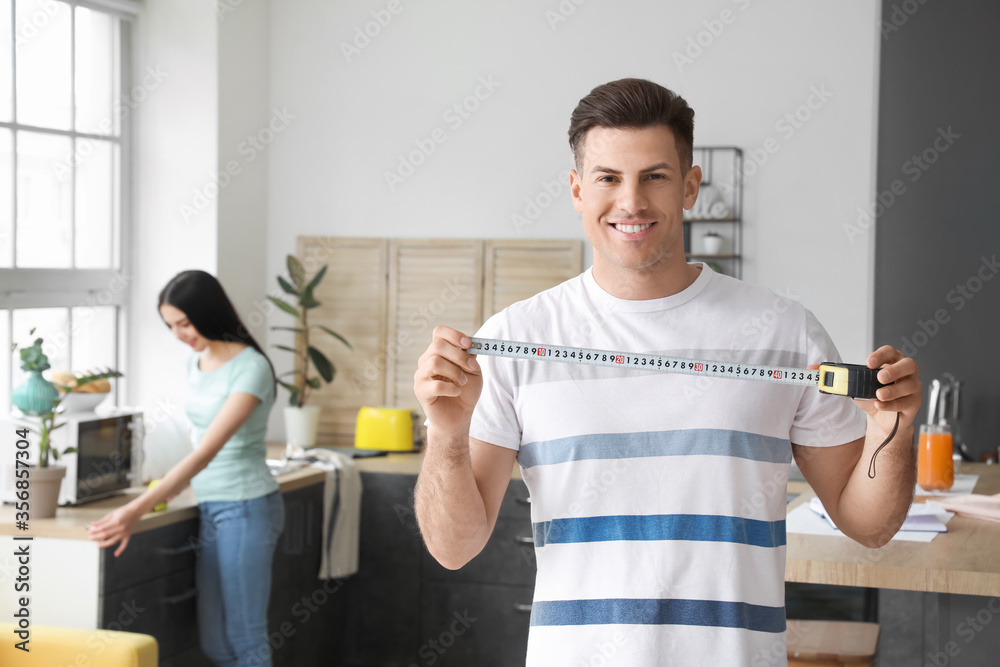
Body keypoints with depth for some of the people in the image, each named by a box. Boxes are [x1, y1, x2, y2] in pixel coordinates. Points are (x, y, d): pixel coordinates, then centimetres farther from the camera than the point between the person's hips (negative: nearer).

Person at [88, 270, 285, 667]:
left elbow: (206, 452, -26)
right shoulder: (195, 362, 9)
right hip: (210, 508, 8)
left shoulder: (250, 369, -17)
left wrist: (138, 509, -33)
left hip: (246, 508, -8)